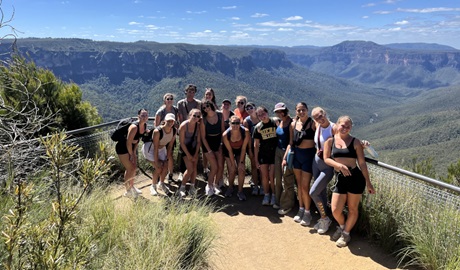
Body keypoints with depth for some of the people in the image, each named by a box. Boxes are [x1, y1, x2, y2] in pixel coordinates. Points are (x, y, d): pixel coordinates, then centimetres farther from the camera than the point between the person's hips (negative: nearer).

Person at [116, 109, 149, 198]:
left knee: (134, 167, 15)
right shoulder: (134, 127, -32)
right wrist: (131, 154, -15)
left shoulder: (144, 126, -6)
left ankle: (132, 187, 35)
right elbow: (128, 142, -26)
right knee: (129, 169, -4)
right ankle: (128, 191, 11)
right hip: (122, 148, -8)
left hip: (131, 147, 8)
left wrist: (134, 152, 4)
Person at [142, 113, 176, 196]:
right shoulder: (157, 131, -34)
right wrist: (156, 161, -23)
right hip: (150, 148, -6)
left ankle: (161, 184, 27)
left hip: (162, 148, 6)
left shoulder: (174, 131, -17)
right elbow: (155, 148, -28)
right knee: (158, 168, -14)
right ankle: (153, 186, 9)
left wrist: (168, 156, -4)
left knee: (165, 167, 0)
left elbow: (170, 145, -6)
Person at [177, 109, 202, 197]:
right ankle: (181, 188, 5)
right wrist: (188, 155, -14)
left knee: (194, 167, 1)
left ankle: (192, 187, 14)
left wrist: (196, 154, -6)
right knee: (190, 168, -11)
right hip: (185, 148, -4)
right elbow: (181, 142, -17)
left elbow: (198, 141, -4)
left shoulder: (198, 125, -11)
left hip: (195, 148, 4)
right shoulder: (183, 126, -22)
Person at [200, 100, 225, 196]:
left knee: (220, 166, -2)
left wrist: (221, 144, -2)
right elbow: (203, 137, -7)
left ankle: (216, 185, 20)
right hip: (208, 143, -3)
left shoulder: (220, 115, -4)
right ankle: (209, 186, 12)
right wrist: (209, 151, -10)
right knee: (214, 167, -9)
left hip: (218, 142, 3)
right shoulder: (203, 120, -11)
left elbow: (223, 130, 3)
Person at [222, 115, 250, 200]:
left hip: (240, 150, 1)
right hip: (229, 151, -1)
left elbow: (243, 148, -19)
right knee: (232, 170, -3)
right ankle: (230, 188, 24)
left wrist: (241, 162, -15)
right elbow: (230, 151, -20)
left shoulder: (245, 132, -32)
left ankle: (240, 191, 8)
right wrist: (233, 164, -13)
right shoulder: (225, 135, -32)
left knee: (241, 169, -7)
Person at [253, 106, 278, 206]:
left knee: (272, 176, -3)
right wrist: (256, 160, 4)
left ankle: (274, 195, 18)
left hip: (274, 153, -2)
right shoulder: (258, 127, 1)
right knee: (264, 176, 7)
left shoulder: (275, 123, -6)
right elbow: (256, 145, 5)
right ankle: (266, 195, 25)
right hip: (263, 154, 2)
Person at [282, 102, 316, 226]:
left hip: (309, 155, -4)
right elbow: (291, 143, 9)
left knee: (305, 186, -3)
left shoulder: (313, 124, -9)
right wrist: (285, 157, 5)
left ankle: (307, 212, 15)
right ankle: (301, 209, 28)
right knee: (299, 184, 13)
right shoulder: (293, 124, 4)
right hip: (296, 155, 5)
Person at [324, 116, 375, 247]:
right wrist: (340, 165, -19)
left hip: (355, 178, -1)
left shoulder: (355, 142, -1)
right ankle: (342, 226, 34)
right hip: (340, 179, 2)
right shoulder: (330, 141, 3)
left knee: (352, 209, 9)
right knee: (335, 210, 1)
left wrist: (368, 183, -1)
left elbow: (362, 163, -1)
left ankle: (346, 233, 31)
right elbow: (326, 159, -2)